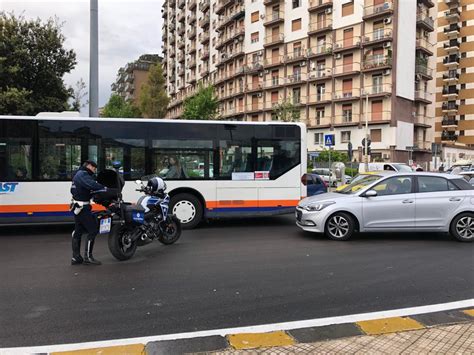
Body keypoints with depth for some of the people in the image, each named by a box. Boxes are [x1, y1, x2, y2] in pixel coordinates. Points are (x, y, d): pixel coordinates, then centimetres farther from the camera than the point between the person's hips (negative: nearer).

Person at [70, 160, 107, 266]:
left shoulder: (78, 174, 19)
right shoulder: (83, 175, -14)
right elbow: (92, 185, -33)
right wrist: (106, 189, -34)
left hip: (77, 207, 11)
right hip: (83, 208, -11)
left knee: (78, 231, 12)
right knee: (93, 230, -8)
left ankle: (76, 258, 17)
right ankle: (88, 257, -6)